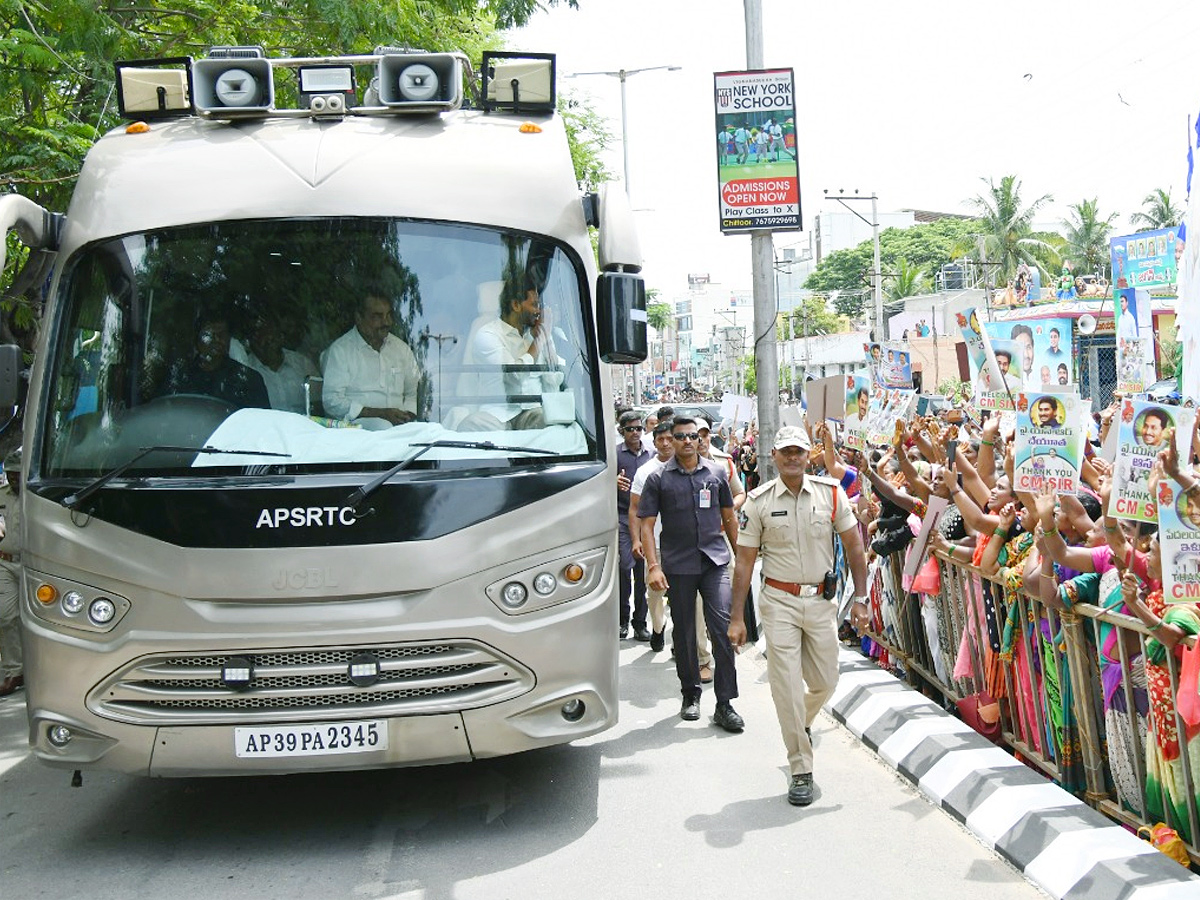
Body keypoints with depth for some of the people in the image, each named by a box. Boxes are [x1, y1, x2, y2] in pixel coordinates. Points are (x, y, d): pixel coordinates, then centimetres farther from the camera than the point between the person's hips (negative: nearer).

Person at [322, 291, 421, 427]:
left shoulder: (401, 348, 19)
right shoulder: (340, 350, 2)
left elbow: (414, 392, 25)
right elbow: (331, 400, -7)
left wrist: (407, 415, 0)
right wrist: (380, 413, -14)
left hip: (399, 424, 5)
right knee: (383, 426, -38)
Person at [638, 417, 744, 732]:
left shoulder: (715, 473, 8)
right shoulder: (659, 479, 1)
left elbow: (729, 517, 16)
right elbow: (647, 525, -2)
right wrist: (653, 566, -12)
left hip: (715, 562, 1)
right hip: (678, 565, -1)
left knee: (722, 627, -8)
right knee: (684, 633, 9)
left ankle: (724, 704, -3)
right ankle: (690, 694, 26)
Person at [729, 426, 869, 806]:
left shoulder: (831, 493, -1)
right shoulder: (759, 501, -4)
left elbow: (854, 546, 6)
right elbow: (745, 561, -1)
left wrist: (859, 598, 0)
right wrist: (737, 617, -4)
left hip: (821, 600, 2)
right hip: (779, 602, -2)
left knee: (824, 682, 10)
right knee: (787, 687, -3)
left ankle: (801, 725, 44)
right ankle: (801, 771, 8)